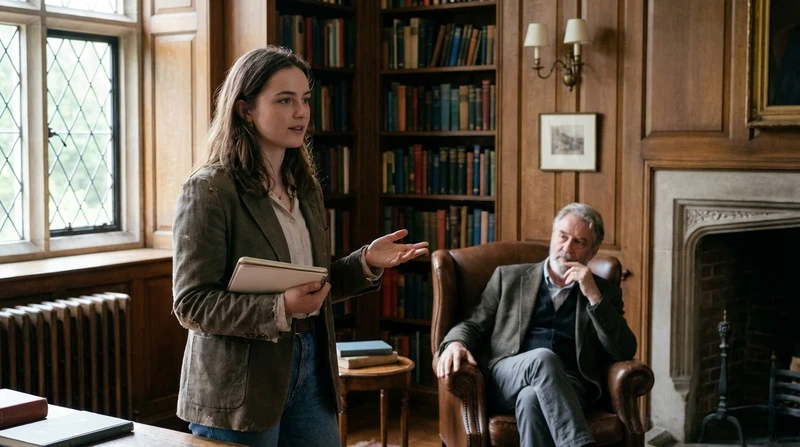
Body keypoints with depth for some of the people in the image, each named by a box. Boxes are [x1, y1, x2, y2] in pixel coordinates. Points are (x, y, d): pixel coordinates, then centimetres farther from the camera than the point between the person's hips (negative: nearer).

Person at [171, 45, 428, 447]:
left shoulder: (305, 188, 10)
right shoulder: (208, 191, -12)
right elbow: (191, 304, -16)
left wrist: (366, 262, -1)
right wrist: (279, 310, -27)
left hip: (310, 369, 7)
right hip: (240, 385, -6)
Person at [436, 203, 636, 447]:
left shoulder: (605, 292, 18)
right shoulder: (509, 277, 19)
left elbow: (625, 352, 6)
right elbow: (474, 325, 17)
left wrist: (593, 296, -3)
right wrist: (455, 343, -8)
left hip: (566, 386, 0)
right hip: (505, 381, 1)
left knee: (532, 397, -37)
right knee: (543, 358, -36)